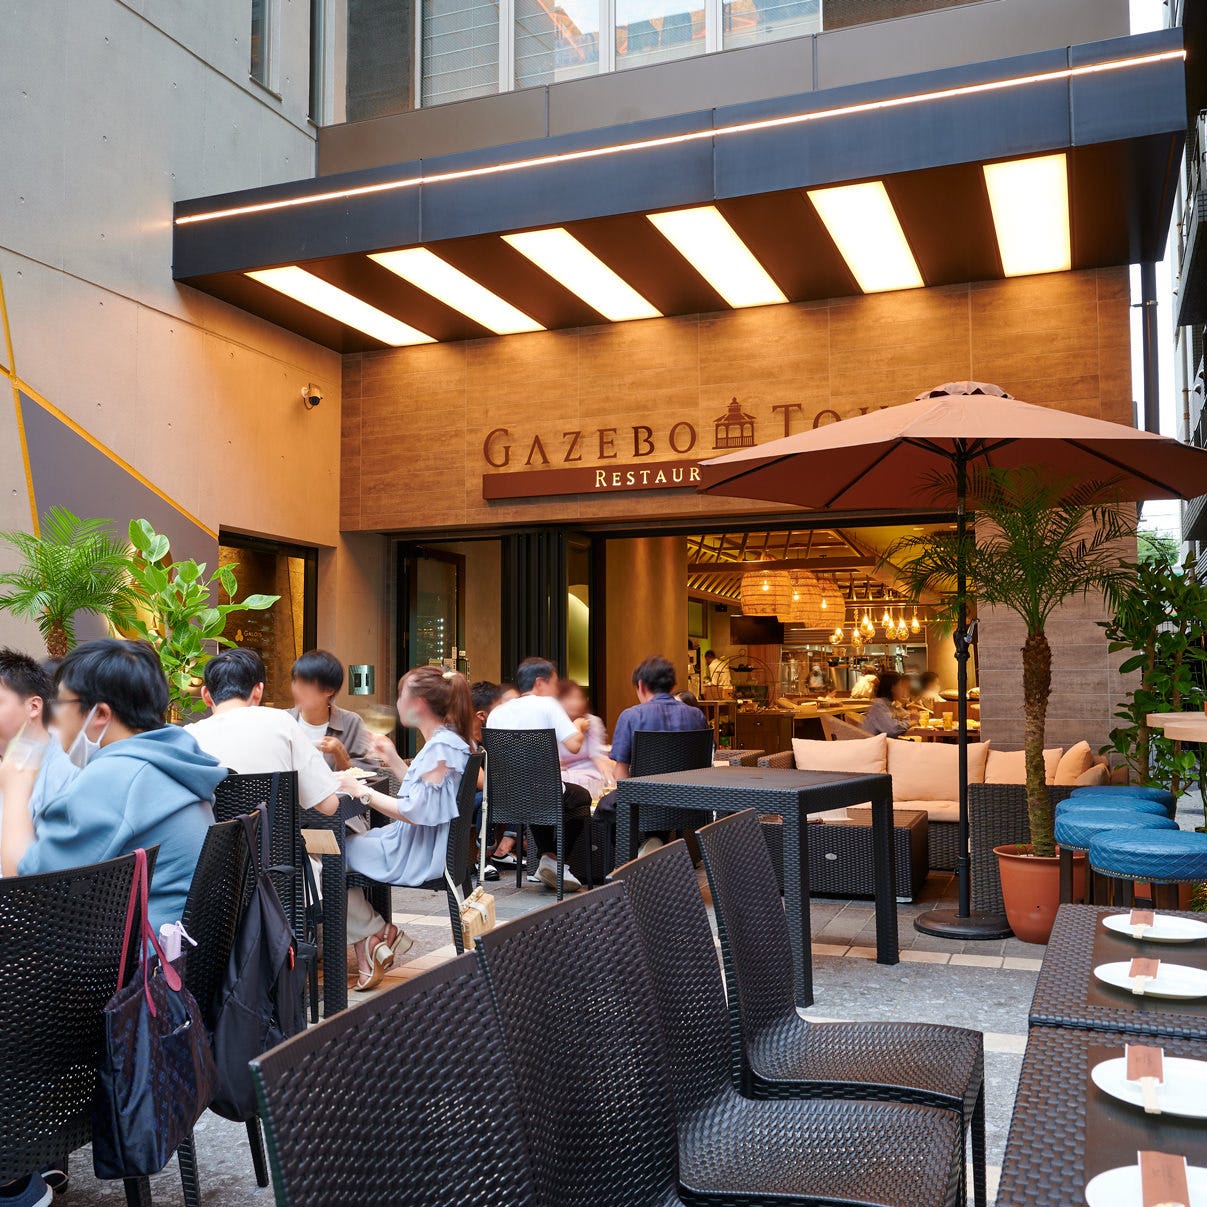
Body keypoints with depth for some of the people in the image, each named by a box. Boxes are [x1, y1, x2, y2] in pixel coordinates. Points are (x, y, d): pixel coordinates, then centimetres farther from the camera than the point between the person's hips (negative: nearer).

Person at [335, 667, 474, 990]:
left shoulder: (440, 747, -22)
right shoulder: (447, 740, 9)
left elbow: (417, 812, -26)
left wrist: (362, 791, -18)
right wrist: (394, 761, 10)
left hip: (419, 854, -10)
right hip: (419, 845, 10)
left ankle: (372, 933, 10)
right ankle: (371, 936, 12)